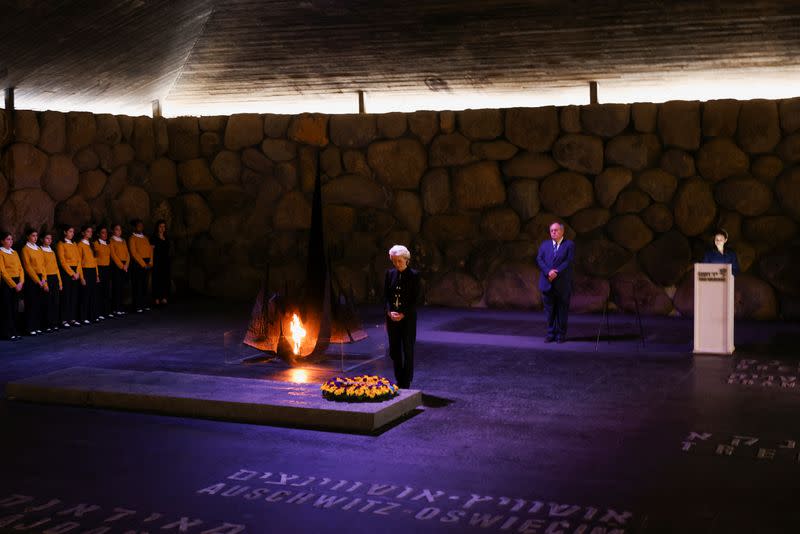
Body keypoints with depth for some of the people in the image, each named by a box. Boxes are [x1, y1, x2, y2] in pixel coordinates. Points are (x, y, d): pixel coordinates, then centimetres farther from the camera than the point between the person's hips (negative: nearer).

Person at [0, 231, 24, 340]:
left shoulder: (15, 253, 15)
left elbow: (20, 268, 11)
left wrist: (20, 282, -4)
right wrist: (14, 285, -14)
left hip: (17, 283, 6)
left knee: (15, 308, 8)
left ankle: (14, 332, 14)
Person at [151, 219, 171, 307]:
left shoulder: (166, 239, 16)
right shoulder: (154, 238, -3)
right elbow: (152, 249, -9)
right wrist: (152, 261, -15)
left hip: (165, 261, 6)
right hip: (157, 261, -6)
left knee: (165, 279, 4)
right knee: (157, 279, -7)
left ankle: (164, 299, 8)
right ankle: (156, 299, -5)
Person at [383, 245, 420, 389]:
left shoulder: (414, 275, -5)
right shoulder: (390, 274, 6)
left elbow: (415, 299, -7)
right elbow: (385, 295, 6)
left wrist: (403, 314, -14)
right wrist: (389, 311, -10)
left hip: (408, 318, -4)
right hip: (392, 318, 4)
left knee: (408, 351, -2)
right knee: (394, 351, 7)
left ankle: (406, 384, 4)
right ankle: (399, 381, 19)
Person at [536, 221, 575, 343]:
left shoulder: (569, 245, 2)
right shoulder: (545, 245, 13)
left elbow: (568, 261, -9)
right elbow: (539, 259, 1)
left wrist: (556, 272, -18)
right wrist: (548, 272, -15)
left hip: (562, 284, -3)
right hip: (547, 283, 3)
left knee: (562, 310, 2)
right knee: (549, 310, 4)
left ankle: (561, 335, 9)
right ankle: (551, 334, 11)